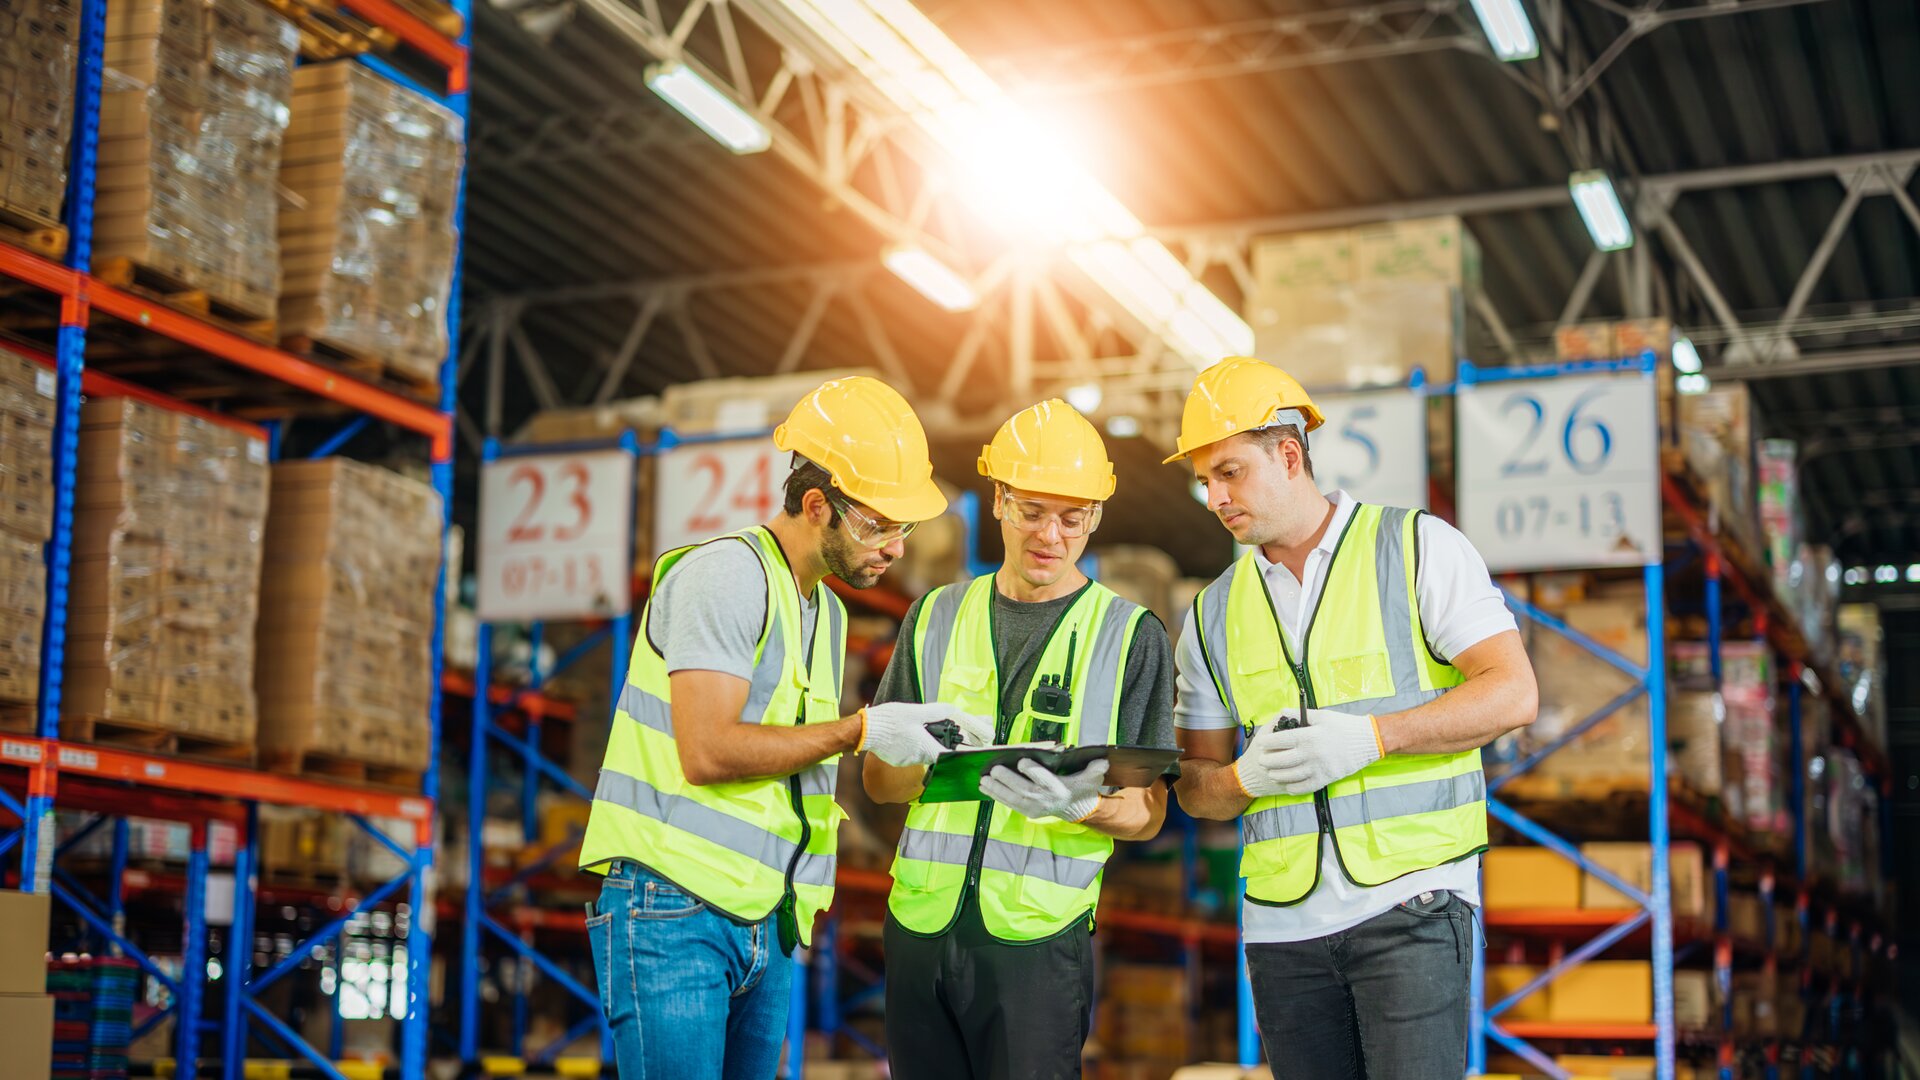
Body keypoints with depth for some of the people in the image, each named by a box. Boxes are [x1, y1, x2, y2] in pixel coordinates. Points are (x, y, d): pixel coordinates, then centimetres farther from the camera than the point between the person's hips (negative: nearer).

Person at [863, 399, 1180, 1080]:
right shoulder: (936, 617, 12)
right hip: (921, 927, 3)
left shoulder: (1132, 636, 4)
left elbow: (1146, 814, 2)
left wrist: (1079, 806, -20)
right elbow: (877, 781, 12)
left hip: (1039, 939, -3)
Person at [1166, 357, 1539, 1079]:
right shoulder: (1215, 613, 13)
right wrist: (1248, 777, -9)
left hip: (1411, 896, -4)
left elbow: (1513, 693, -7)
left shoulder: (1420, 548, 0)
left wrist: (1368, 736, -17)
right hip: (1282, 924, 4)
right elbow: (1194, 784, 15)